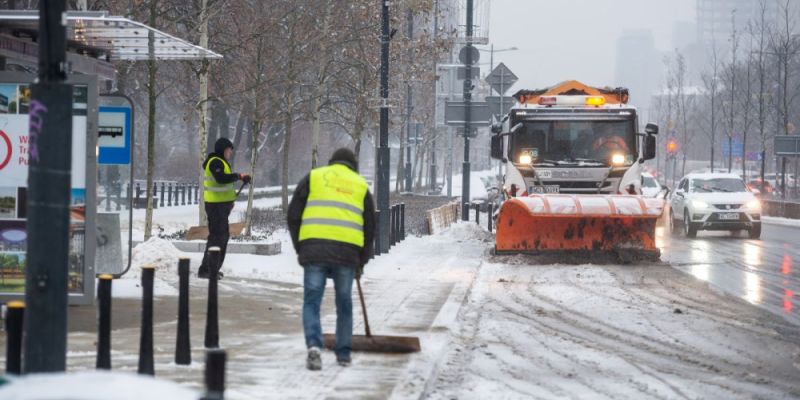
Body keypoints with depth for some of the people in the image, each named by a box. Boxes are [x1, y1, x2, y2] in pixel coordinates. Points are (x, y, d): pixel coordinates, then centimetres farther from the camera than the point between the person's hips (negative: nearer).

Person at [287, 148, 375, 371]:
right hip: (347, 252, 1)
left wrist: (299, 248, 18)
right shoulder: (361, 186, 19)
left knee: (312, 301, 1)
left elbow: (293, 216, 10)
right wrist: (362, 262, 27)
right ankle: (343, 353, 19)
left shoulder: (313, 177, 15)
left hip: (314, 249, -1)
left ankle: (314, 345, -19)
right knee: (344, 304, 14)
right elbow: (369, 227, 19)